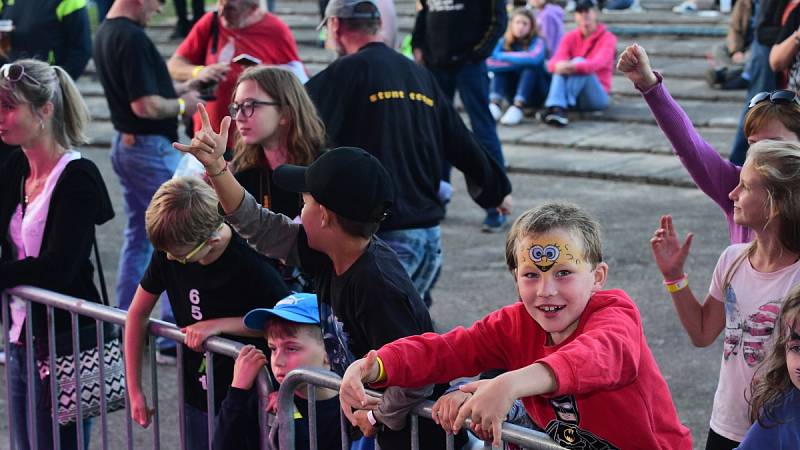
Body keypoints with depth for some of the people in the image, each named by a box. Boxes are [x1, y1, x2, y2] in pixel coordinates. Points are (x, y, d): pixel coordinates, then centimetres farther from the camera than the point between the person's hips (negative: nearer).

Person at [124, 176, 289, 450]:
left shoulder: (249, 264, -24)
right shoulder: (167, 252, -8)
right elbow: (137, 314, 4)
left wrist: (218, 324, -25)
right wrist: (134, 390, 3)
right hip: (197, 401, 5)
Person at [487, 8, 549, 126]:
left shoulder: (537, 42, -14)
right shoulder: (504, 42, -6)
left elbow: (534, 58, -38)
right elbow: (489, 63, -23)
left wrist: (503, 56, -27)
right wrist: (518, 62, -26)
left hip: (535, 93, -3)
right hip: (514, 93, 3)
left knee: (531, 66, -28)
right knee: (501, 65, -18)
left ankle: (517, 108, -40)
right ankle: (495, 103, -34)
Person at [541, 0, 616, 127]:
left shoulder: (608, 38, -3)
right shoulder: (570, 37, 7)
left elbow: (598, 63, -24)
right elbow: (552, 63, -10)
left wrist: (574, 66, -44)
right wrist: (559, 65, -37)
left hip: (598, 96, -3)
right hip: (574, 99, 3)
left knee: (579, 61, -28)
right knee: (561, 67, -25)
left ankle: (559, 106, -48)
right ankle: (556, 107, -50)